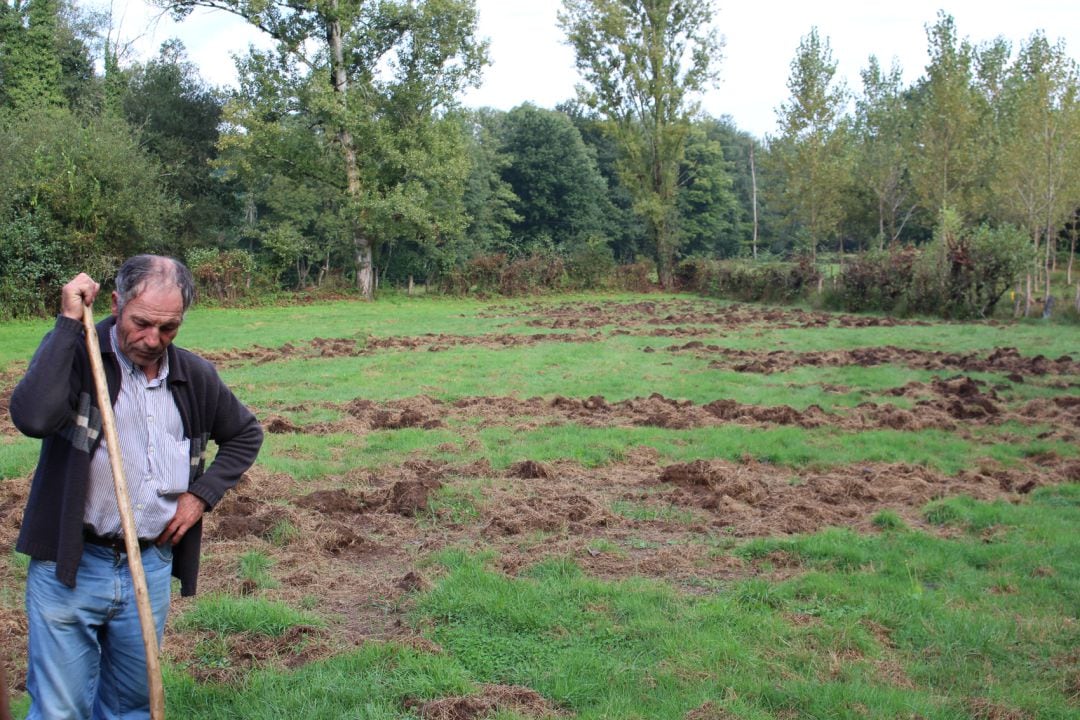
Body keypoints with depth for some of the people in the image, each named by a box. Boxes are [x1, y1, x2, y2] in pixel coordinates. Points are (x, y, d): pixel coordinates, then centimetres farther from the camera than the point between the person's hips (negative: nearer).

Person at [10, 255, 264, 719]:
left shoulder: (195, 377, 4)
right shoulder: (76, 354, -9)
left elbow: (245, 434, 20)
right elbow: (32, 417, -30)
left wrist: (203, 494, 5)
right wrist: (68, 322, -24)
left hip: (151, 570, 4)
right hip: (69, 566, -4)